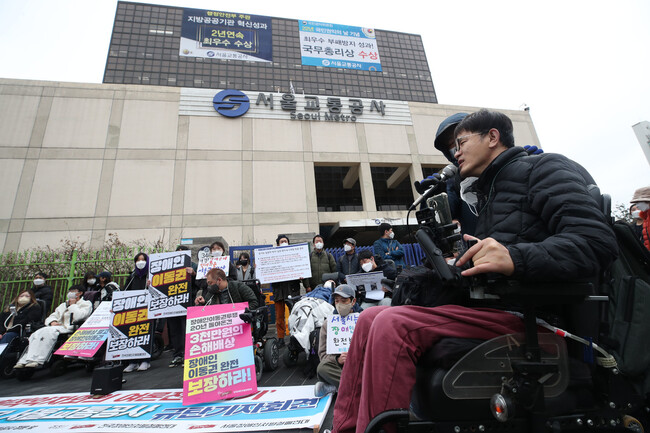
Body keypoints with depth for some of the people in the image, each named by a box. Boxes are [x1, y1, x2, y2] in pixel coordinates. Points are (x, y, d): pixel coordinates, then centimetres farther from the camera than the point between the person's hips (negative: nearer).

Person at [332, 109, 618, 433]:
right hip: (490, 304, 9)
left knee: (392, 324, -28)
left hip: (526, 310, -9)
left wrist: (515, 258, -28)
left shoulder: (543, 168, 3)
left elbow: (598, 240, -13)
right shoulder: (486, 193, 29)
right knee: (370, 319, 0)